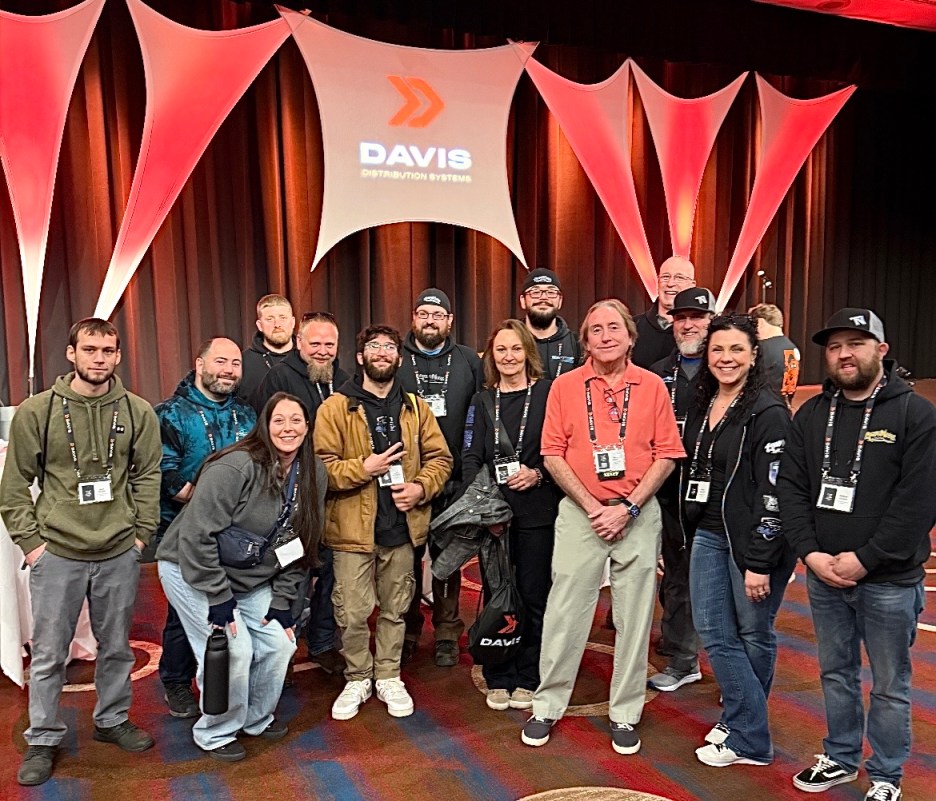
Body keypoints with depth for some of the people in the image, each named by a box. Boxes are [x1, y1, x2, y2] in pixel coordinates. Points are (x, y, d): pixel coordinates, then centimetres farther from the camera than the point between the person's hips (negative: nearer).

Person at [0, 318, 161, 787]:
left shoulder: (138, 412, 0)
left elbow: (148, 476, 5)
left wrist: (141, 533, 0)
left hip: (120, 554, 2)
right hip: (56, 554, -1)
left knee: (117, 646, 15)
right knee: (49, 653, 10)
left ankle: (112, 720, 35)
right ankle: (43, 739, 28)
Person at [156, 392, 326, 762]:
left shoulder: (313, 476, -5)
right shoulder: (236, 467, -27)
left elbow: (298, 544, 2)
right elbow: (197, 534, -26)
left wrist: (282, 601, -2)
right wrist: (218, 597, -22)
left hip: (252, 580, 7)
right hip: (192, 571, -6)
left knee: (279, 642, 1)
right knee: (233, 650, -12)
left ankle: (257, 718, 27)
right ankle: (216, 733, 14)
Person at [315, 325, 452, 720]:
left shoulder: (415, 407, 8)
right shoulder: (336, 407, -4)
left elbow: (440, 457, 9)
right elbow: (321, 465, -8)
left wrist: (421, 487, -7)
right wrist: (363, 468, -18)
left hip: (402, 524, 3)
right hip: (352, 526, -3)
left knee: (395, 609, 14)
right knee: (352, 612, 4)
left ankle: (388, 676, 32)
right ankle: (357, 679, 26)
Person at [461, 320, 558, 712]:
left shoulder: (548, 392, 1)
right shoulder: (482, 401, 11)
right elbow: (471, 457, 4)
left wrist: (537, 473, -17)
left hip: (536, 509, -2)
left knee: (533, 595, 5)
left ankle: (527, 679, 20)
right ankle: (498, 679, 21)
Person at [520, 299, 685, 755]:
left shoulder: (652, 386, 2)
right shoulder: (565, 386, 2)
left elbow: (666, 455, 0)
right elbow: (553, 455, -1)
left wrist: (628, 507, -9)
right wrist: (593, 507, -9)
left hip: (638, 513, 1)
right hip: (580, 511, 0)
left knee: (634, 617, 8)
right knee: (564, 613, 4)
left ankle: (625, 714, 23)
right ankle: (547, 706, 21)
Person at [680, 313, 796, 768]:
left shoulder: (768, 413, -13)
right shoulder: (702, 406, 9)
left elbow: (773, 493, -16)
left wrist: (760, 562, -18)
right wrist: (687, 534, 15)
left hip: (752, 540, -6)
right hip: (708, 535, 7)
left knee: (753, 634, 8)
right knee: (713, 632, 6)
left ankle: (747, 738, 21)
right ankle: (745, 724, 21)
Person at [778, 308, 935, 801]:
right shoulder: (811, 414, 6)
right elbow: (790, 487, 3)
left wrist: (865, 559, -16)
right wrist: (810, 553, -9)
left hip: (889, 579, -4)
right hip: (823, 575, 4)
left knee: (889, 685, 10)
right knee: (835, 673, 19)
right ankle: (840, 759, 37)